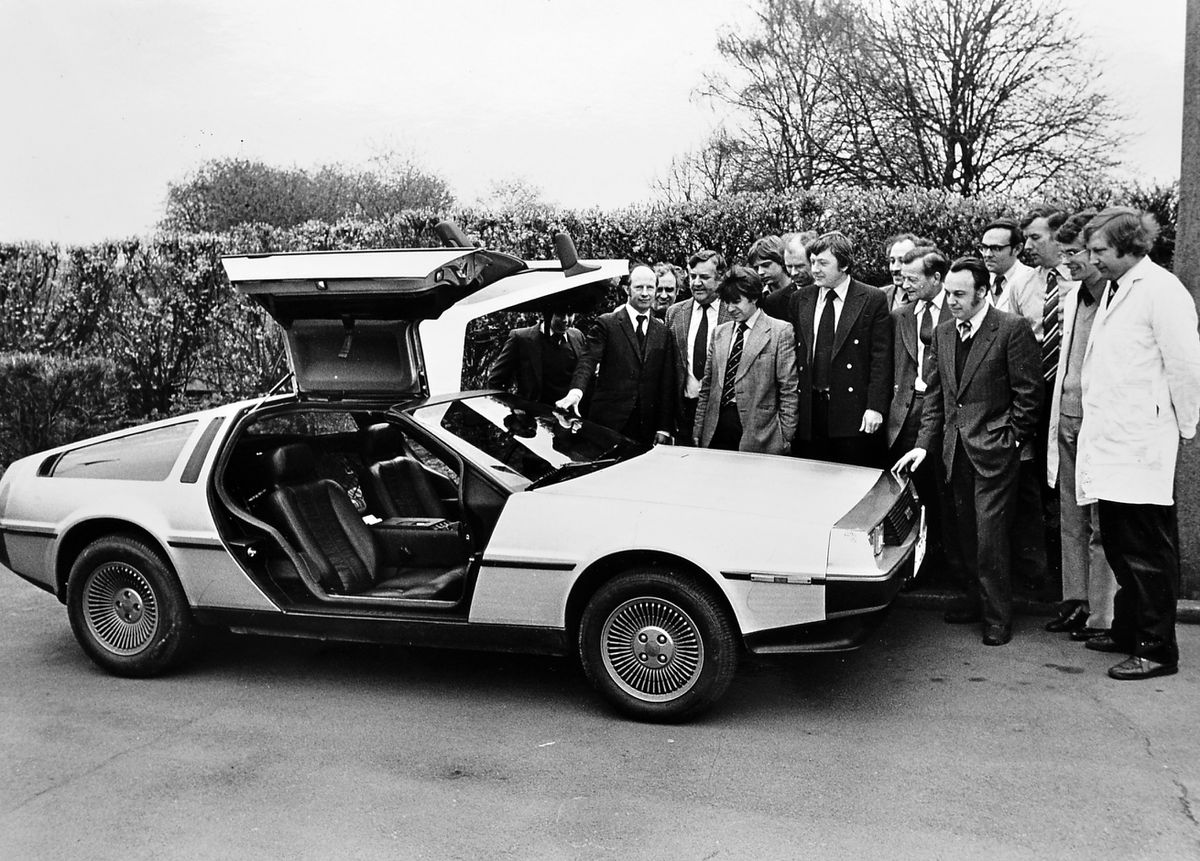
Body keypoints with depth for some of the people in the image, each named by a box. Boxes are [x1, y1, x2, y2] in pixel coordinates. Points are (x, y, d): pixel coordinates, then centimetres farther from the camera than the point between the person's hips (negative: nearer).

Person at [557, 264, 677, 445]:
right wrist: (576, 391, -30)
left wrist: (664, 428, 4)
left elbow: (667, 384, 10)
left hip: (646, 425, 3)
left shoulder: (663, 332, 12)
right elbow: (588, 360, -10)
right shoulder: (606, 324, 2)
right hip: (608, 420, -3)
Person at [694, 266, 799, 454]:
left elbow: (788, 390, -4)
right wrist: (698, 431, 11)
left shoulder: (780, 331, -2)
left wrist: (786, 438, -8)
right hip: (715, 435, 5)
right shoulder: (719, 332, 15)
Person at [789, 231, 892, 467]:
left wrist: (875, 407, -11)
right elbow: (793, 353, 11)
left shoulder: (872, 299, -1)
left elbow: (881, 358, -5)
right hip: (808, 412, 3)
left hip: (853, 412, -3)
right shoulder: (800, 299, 11)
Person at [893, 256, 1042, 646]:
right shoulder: (943, 333, 10)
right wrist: (923, 444, 6)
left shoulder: (1012, 329, -9)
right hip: (957, 447, 6)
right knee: (966, 529, 13)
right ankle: (975, 598, 28)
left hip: (994, 449, -6)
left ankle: (997, 616, 7)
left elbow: (1028, 391, -9)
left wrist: (1011, 440, -10)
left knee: (990, 533, -4)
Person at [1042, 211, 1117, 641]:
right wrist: (1057, 418, 16)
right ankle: (1075, 601, 26)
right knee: (1071, 522, 15)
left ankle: (1101, 617, 11)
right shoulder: (1070, 294, 11)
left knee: (1102, 528, 2)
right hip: (1066, 422, 8)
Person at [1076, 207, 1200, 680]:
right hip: (1110, 443, 9)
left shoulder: (1161, 290, -13)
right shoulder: (1114, 290, 15)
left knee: (1147, 553, 0)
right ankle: (1127, 630, 32)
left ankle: (1156, 650, 9)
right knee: (1119, 545, 18)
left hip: (1142, 448, -9)